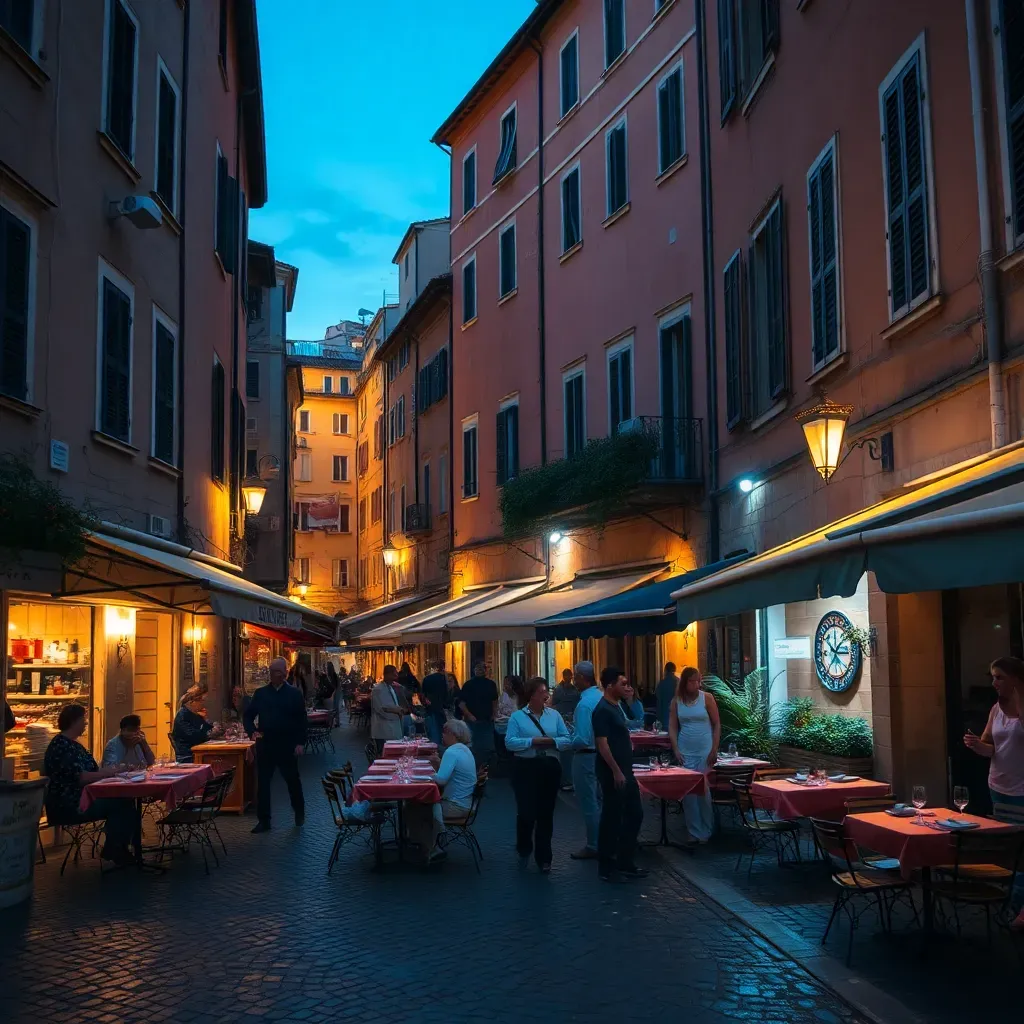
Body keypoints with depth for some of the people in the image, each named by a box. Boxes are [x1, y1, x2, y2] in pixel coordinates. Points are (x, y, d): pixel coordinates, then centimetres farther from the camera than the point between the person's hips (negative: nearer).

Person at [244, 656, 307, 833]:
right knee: (262, 782, 3)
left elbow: (301, 719, -1)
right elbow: (248, 715, 9)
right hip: (264, 745, 2)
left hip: (287, 745, -2)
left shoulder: (294, 694, -1)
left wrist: (300, 742, -7)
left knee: (293, 780, 10)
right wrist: (252, 731, -9)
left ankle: (299, 812, 30)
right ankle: (263, 820, 12)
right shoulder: (260, 693, 5)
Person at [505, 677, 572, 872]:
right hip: (526, 768, -2)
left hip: (550, 768, 2)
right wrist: (532, 742, -20)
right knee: (526, 812, 1)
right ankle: (524, 851, 27)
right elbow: (509, 742, -11)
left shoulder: (554, 715, 6)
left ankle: (543, 858, 17)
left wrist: (552, 742, -16)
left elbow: (567, 740, 2)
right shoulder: (517, 716, -2)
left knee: (546, 814, 7)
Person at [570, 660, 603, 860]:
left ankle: (593, 847, 13)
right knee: (599, 801, 20)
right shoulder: (601, 696, 3)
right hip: (601, 752, 9)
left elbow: (582, 739, -26)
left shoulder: (584, 704, -24)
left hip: (586, 756, -9)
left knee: (589, 803, 4)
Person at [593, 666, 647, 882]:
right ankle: (606, 867, 9)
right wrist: (616, 771, -23)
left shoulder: (616, 707, 13)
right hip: (613, 774, -10)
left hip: (625, 771, 10)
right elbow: (602, 744, -22)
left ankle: (625, 862, 23)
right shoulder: (602, 710, -17)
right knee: (611, 818, -1)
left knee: (635, 814, 14)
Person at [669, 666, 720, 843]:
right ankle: (694, 832, 14)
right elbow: (672, 727, 5)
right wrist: (675, 749, -5)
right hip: (685, 752, 2)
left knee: (703, 789, -2)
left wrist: (714, 750, -6)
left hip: (704, 751, -2)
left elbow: (717, 724, -2)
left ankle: (706, 831, 13)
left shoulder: (707, 698, -4)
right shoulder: (676, 701, 2)